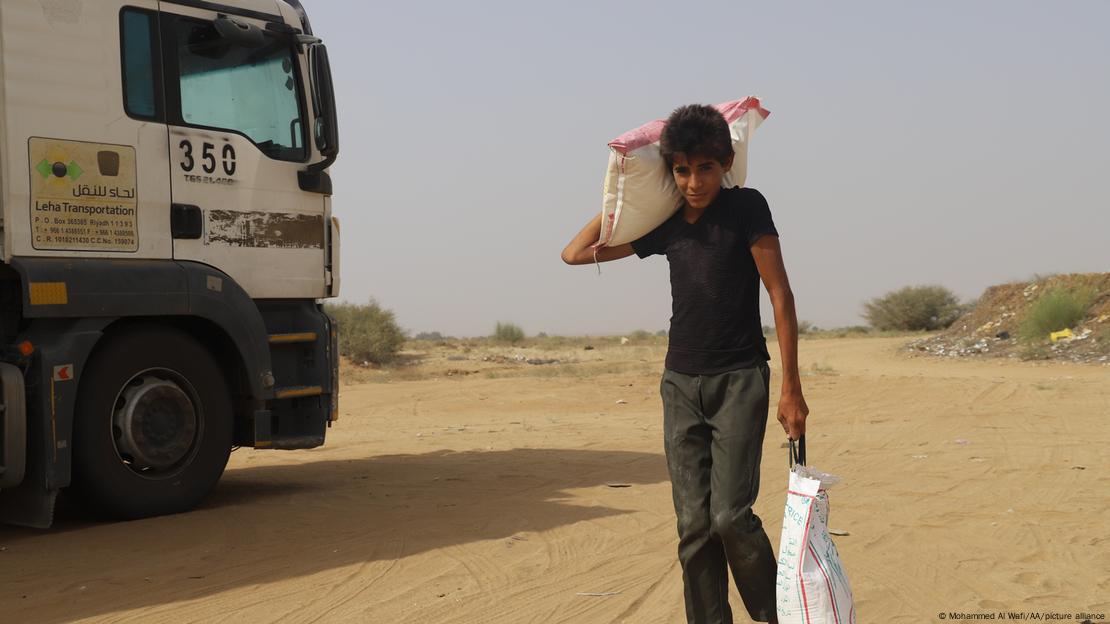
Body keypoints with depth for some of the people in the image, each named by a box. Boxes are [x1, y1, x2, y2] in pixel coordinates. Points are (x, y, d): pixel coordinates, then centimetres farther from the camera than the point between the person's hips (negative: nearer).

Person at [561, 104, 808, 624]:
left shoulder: (746, 207, -5)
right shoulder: (666, 224, 8)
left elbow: (780, 296, -6)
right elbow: (575, 253, 14)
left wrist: (791, 388, -10)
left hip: (739, 381, -4)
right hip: (681, 385, 5)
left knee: (731, 514, -12)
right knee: (694, 524, 1)